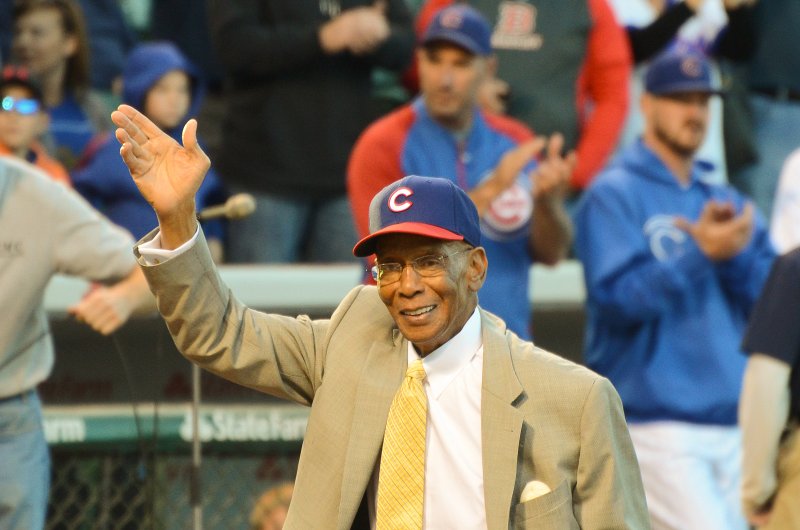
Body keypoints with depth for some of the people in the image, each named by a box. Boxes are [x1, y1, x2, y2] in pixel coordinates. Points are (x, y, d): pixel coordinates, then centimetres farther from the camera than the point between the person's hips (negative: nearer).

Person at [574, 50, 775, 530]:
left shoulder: (727, 203, 16)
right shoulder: (614, 194, -3)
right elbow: (618, 297, -14)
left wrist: (736, 253, -11)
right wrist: (700, 253, -20)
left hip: (733, 427, 7)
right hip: (657, 423, -7)